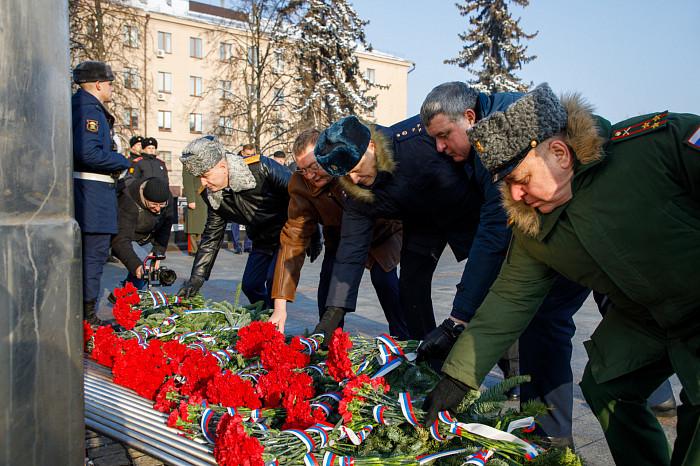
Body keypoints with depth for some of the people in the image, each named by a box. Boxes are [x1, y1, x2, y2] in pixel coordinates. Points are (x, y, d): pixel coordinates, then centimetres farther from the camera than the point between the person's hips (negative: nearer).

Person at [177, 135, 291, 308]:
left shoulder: (261, 168, -27)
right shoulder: (212, 195, -6)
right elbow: (211, 237, 3)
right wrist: (196, 278, -1)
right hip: (263, 241, 7)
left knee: (274, 280, -20)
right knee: (250, 285, 3)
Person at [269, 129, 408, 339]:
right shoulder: (301, 185, -25)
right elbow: (294, 239, -27)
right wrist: (280, 306, -32)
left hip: (383, 231, -2)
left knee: (384, 279, -20)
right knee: (329, 275, -19)